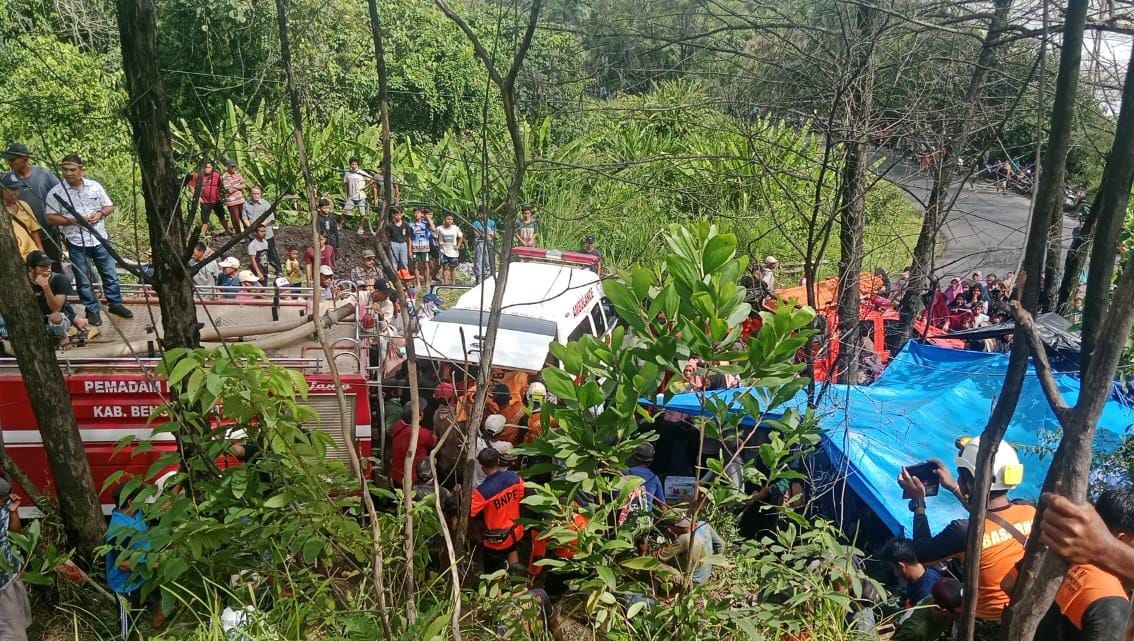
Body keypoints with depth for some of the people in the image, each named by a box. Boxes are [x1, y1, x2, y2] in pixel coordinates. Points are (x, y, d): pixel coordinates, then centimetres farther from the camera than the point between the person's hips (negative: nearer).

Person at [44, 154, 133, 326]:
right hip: (77, 244, -2)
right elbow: (51, 217, -8)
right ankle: (92, 310, 21)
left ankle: (115, 304, 28)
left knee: (110, 274, 12)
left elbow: (110, 207, 8)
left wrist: (100, 214, -13)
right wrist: (74, 220, -19)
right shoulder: (56, 192, -9)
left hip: (100, 240, 2)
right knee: (84, 280, 8)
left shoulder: (95, 186, -1)